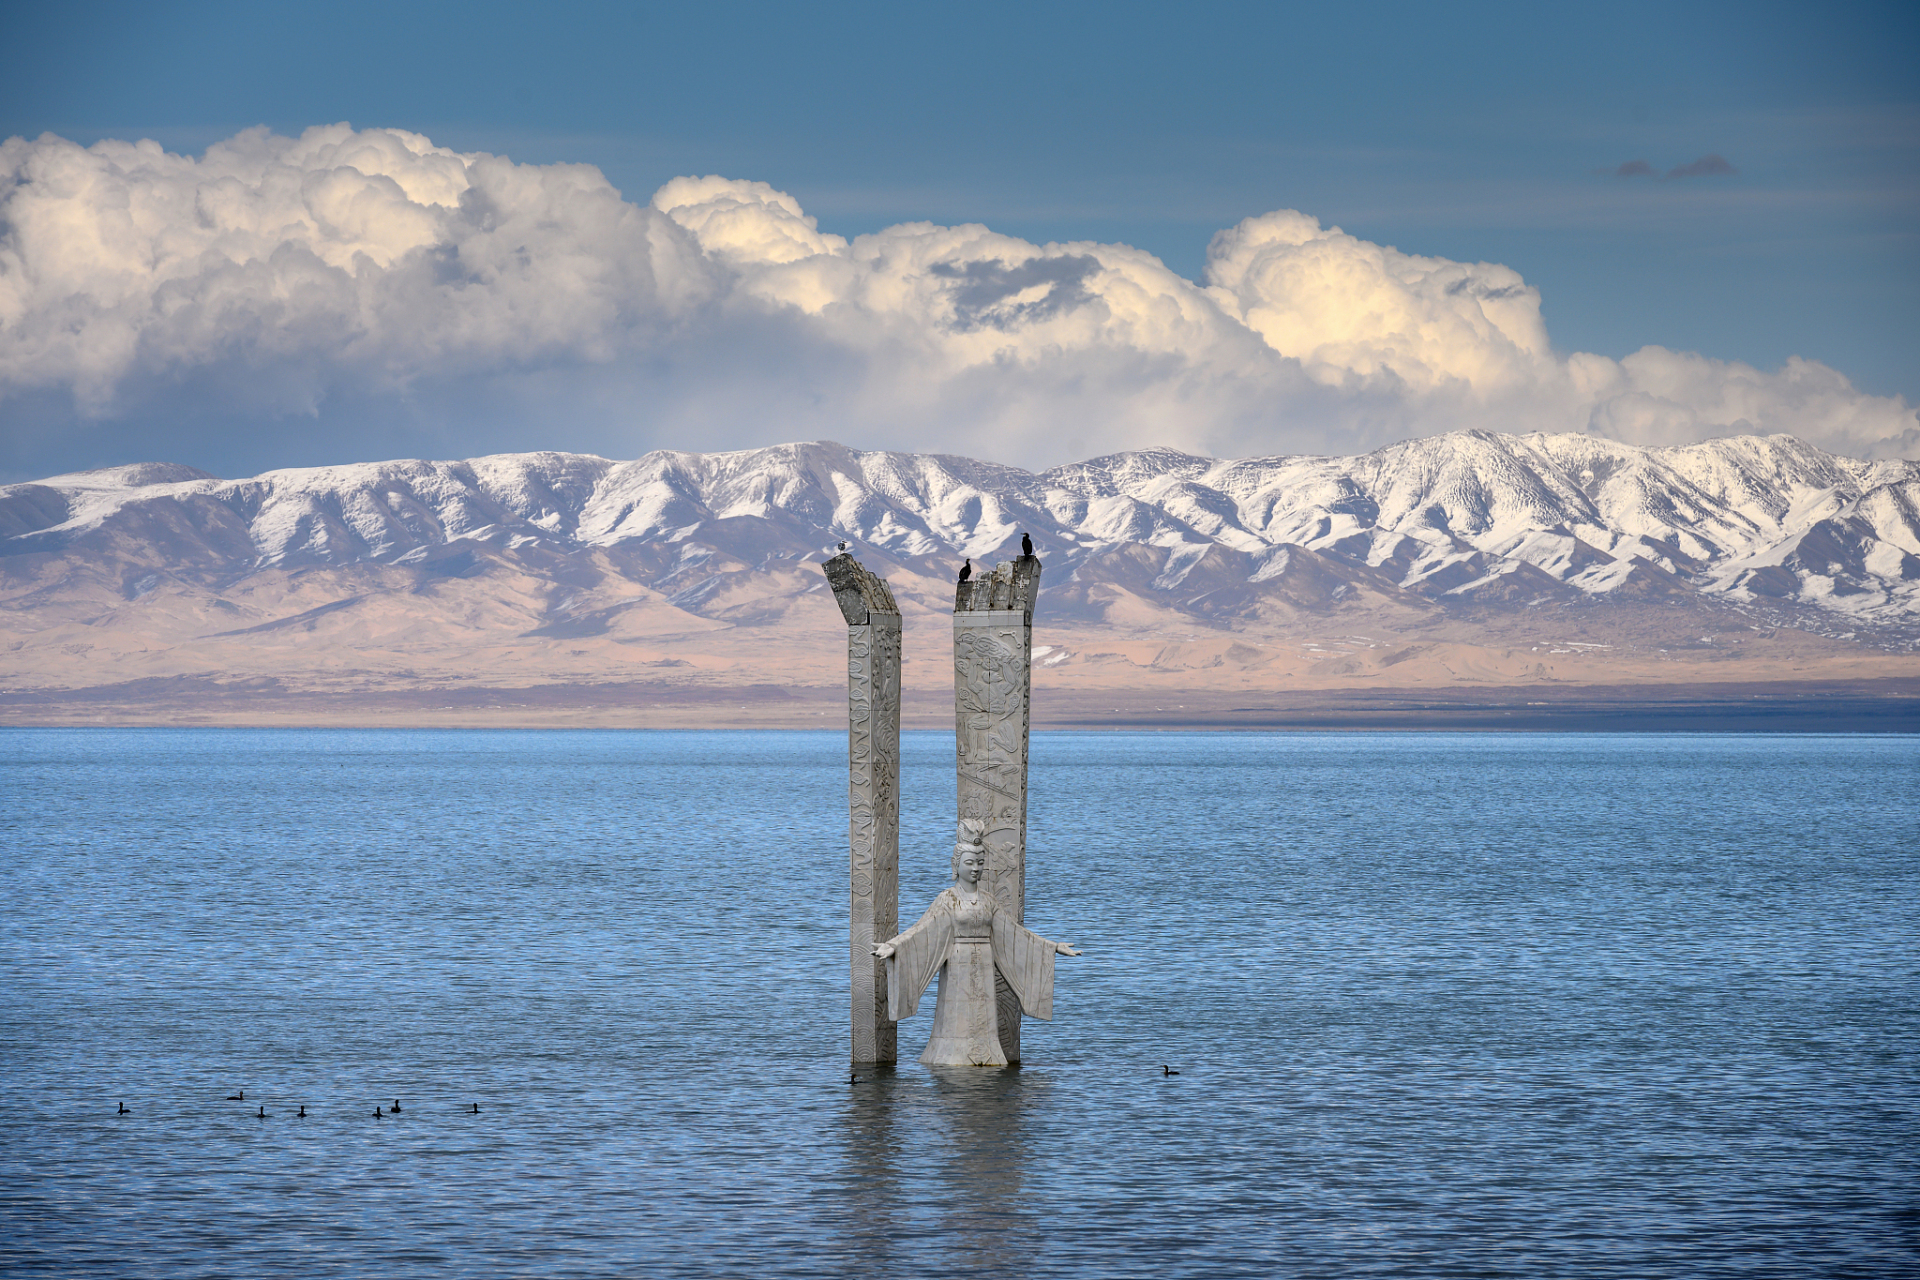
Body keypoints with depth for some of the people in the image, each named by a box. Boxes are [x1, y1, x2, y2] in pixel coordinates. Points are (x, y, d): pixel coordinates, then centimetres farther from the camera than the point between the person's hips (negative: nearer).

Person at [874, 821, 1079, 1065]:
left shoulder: (987, 898, 10)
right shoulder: (947, 898, -3)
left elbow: (1014, 932, 15)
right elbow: (922, 930, -13)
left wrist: (1053, 947, 14)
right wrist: (892, 946, -29)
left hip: (983, 971, 4)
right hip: (957, 970, -4)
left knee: (982, 1026, 3)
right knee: (955, 1024, -6)